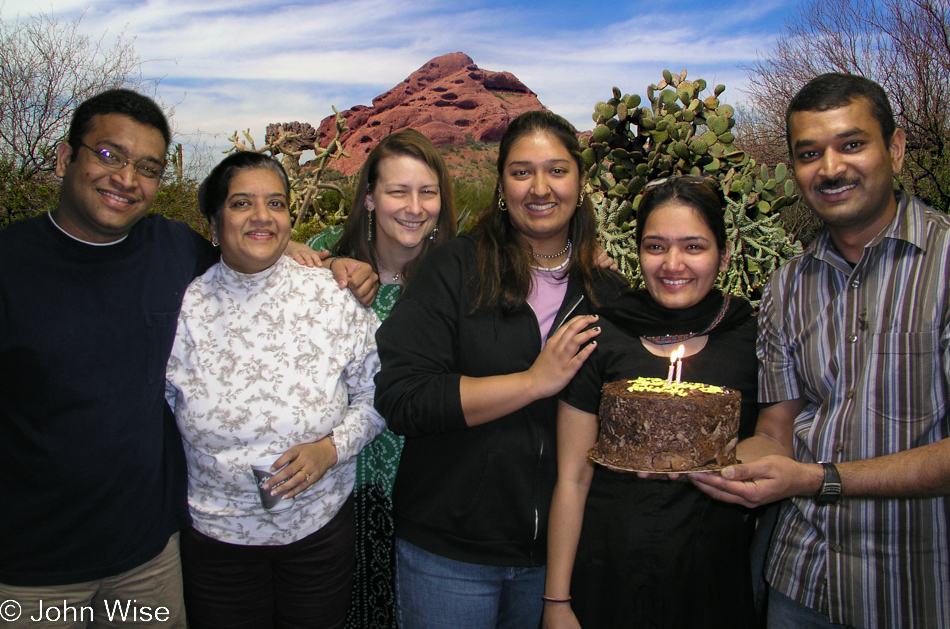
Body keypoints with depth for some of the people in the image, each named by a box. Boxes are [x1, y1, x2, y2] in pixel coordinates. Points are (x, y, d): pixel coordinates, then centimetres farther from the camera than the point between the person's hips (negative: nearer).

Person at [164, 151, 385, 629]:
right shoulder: (185, 308, -7)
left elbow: (376, 392, -1)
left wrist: (333, 446, -16)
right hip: (215, 534, 0)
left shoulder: (333, 297, -8)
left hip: (320, 527, 0)